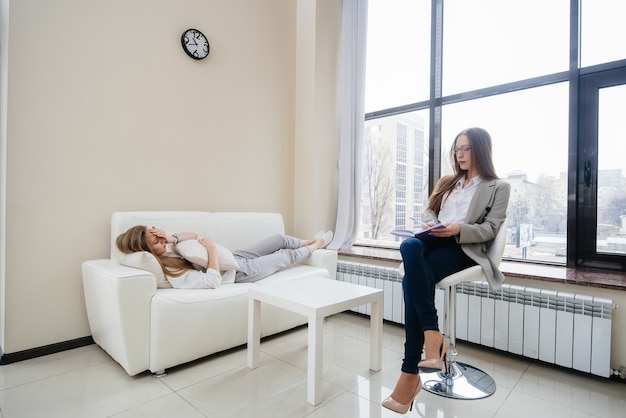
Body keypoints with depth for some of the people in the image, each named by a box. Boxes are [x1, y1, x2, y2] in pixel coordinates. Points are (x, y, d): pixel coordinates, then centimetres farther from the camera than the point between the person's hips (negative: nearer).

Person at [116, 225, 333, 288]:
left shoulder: (167, 248, -8)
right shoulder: (174, 275, -32)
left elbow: (194, 235, 1)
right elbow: (213, 281, -36)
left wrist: (174, 237, -19)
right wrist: (211, 248, -30)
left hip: (234, 258, 8)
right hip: (240, 273, -8)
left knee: (279, 238, 14)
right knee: (286, 256, 8)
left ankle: (309, 241, 43)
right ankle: (314, 247, 38)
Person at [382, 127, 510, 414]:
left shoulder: (498, 187, 12)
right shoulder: (448, 182, 28)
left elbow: (490, 229, 1)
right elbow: (429, 210, 23)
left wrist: (458, 229, -18)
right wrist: (430, 223, -2)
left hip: (465, 248, -5)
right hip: (437, 240, 5)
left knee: (411, 280, -32)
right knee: (410, 246, -35)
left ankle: (411, 372, -27)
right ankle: (433, 337, -35)